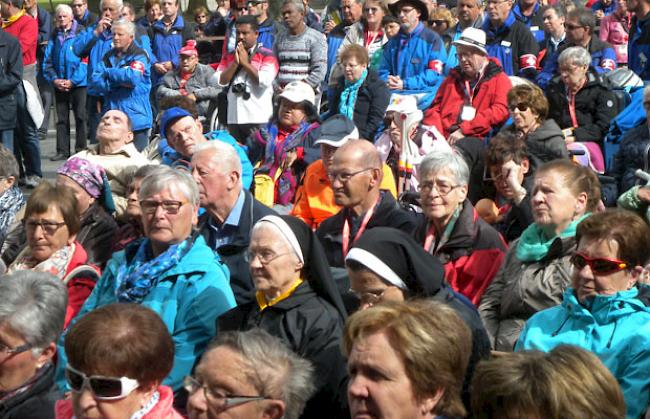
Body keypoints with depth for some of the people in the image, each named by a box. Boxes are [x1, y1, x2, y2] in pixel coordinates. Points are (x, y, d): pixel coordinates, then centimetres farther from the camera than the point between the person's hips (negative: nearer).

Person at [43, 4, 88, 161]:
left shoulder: (81, 33, -5)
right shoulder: (55, 36, 9)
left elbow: (85, 60, -10)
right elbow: (47, 61, 8)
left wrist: (72, 81, -14)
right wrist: (54, 79, -6)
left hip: (78, 83, -4)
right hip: (59, 84, 4)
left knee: (80, 117, -2)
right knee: (61, 118, 7)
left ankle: (81, 150, 4)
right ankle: (62, 151, 12)